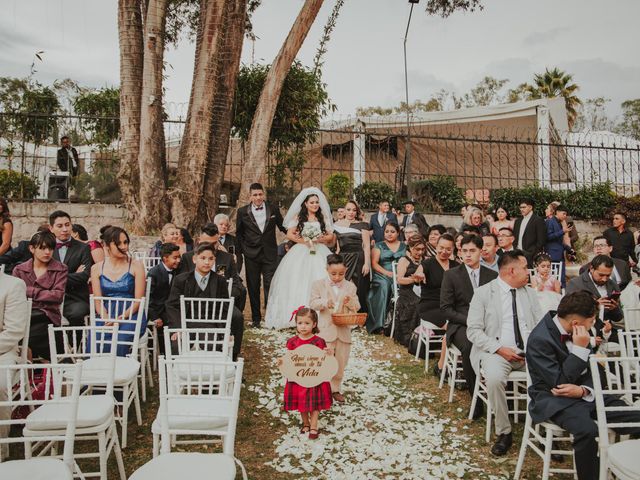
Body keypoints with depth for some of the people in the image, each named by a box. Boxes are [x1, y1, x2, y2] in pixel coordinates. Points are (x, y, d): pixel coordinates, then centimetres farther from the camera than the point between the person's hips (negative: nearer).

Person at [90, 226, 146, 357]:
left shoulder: (136, 266, 6)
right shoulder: (97, 268, 12)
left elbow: (139, 300, 0)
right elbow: (98, 300, 6)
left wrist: (122, 317, -16)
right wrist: (107, 319, -13)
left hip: (131, 315, -1)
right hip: (106, 315, 2)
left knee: (120, 340, -32)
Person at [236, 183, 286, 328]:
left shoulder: (273, 209, 3)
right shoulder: (242, 211, 2)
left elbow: (283, 227, 12)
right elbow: (239, 234, 9)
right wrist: (243, 249, 1)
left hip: (270, 254, 0)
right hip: (251, 255, 1)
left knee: (270, 286, -2)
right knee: (253, 288, 8)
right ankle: (256, 318, 20)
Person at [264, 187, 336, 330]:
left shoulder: (323, 218, 11)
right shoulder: (298, 217, 7)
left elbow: (331, 236, 9)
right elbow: (289, 234, 1)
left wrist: (319, 239, -8)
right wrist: (303, 241, -11)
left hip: (319, 253, 1)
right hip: (301, 253, -1)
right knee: (298, 283, -9)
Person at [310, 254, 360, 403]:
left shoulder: (350, 286, 5)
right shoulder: (319, 284, -2)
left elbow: (357, 307, 5)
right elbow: (313, 303, -7)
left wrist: (350, 302, -16)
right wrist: (325, 303, -26)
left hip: (344, 330, 3)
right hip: (326, 330, -3)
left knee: (341, 362, 12)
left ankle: (336, 389, 29)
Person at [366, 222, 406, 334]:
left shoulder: (404, 247, 20)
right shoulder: (379, 246, 16)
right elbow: (374, 263, 4)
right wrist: (387, 273, -10)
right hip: (382, 275, -1)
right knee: (384, 285, -34)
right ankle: (378, 324, -33)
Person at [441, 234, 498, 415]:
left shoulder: (492, 276, 14)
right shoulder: (451, 275, 6)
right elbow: (445, 308, 0)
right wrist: (469, 320, -13)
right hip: (461, 325, -2)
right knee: (469, 347, -35)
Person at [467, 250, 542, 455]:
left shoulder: (530, 292, 16)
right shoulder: (483, 293, 1)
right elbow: (473, 330, -4)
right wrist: (499, 349, -16)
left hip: (530, 352, 4)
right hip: (497, 351, -3)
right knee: (494, 378, -33)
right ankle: (504, 432, -12)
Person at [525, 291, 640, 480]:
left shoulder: (576, 331, 1)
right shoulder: (539, 339, -21)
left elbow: (591, 369, 9)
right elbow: (559, 383, -22)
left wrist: (583, 390, -13)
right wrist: (580, 349, -24)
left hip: (584, 394, 7)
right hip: (554, 399, -7)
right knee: (588, 431, -35)